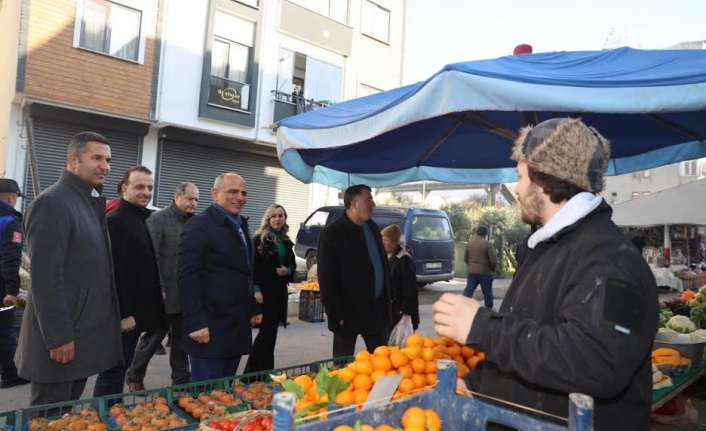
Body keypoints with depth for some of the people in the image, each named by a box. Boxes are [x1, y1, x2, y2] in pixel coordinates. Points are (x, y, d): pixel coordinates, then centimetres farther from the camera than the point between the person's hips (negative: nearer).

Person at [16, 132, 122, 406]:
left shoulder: (91, 202, 13)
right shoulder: (52, 202, -16)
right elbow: (45, 277, -21)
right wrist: (58, 336, -21)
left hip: (84, 332, 8)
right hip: (61, 336, -8)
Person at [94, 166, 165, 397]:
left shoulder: (146, 218, 12)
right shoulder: (115, 221, -15)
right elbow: (114, 272, -20)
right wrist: (123, 313, -21)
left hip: (137, 310, 9)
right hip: (124, 313, -9)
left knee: (120, 369, 17)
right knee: (113, 371, 1)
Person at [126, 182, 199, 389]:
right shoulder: (158, 219, -8)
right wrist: (158, 289, -15)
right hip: (165, 292, -4)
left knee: (181, 339, 13)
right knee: (154, 336, 9)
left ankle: (181, 379, 25)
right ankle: (135, 377, 29)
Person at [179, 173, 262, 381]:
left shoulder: (241, 226, 15)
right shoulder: (199, 226, -11)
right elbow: (187, 277, -17)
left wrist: (252, 309, 18)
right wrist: (195, 323, -21)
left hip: (237, 327, 8)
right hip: (210, 327, -8)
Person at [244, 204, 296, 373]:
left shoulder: (287, 242, 12)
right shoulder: (259, 239, -6)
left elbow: (292, 265, 19)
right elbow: (253, 266, -11)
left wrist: (288, 271, -4)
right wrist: (256, 289, -19)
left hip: (280, 291, 6)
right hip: (264, 290, -6)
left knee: (271, 330, 10)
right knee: (267, 329, -7)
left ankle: (264, 370, 21)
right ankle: (253, 371, 6)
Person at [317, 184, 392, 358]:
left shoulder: (373, 228, 8)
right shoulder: (331, 233, -13)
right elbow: (326, 279, -15)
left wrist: (388, 298, 12)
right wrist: (336, 314, -16)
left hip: (377, 309, 7)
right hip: (348, 311, -6)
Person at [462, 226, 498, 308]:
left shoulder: (469, 243, 5)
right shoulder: (488, 244, -11)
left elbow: (465, 258, 12)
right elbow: (493, 260, -12)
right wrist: (492, 268, 6)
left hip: (472, 272, 4)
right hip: (485, 272, -4)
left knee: (468, 291, 6)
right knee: (487, 293, 7)